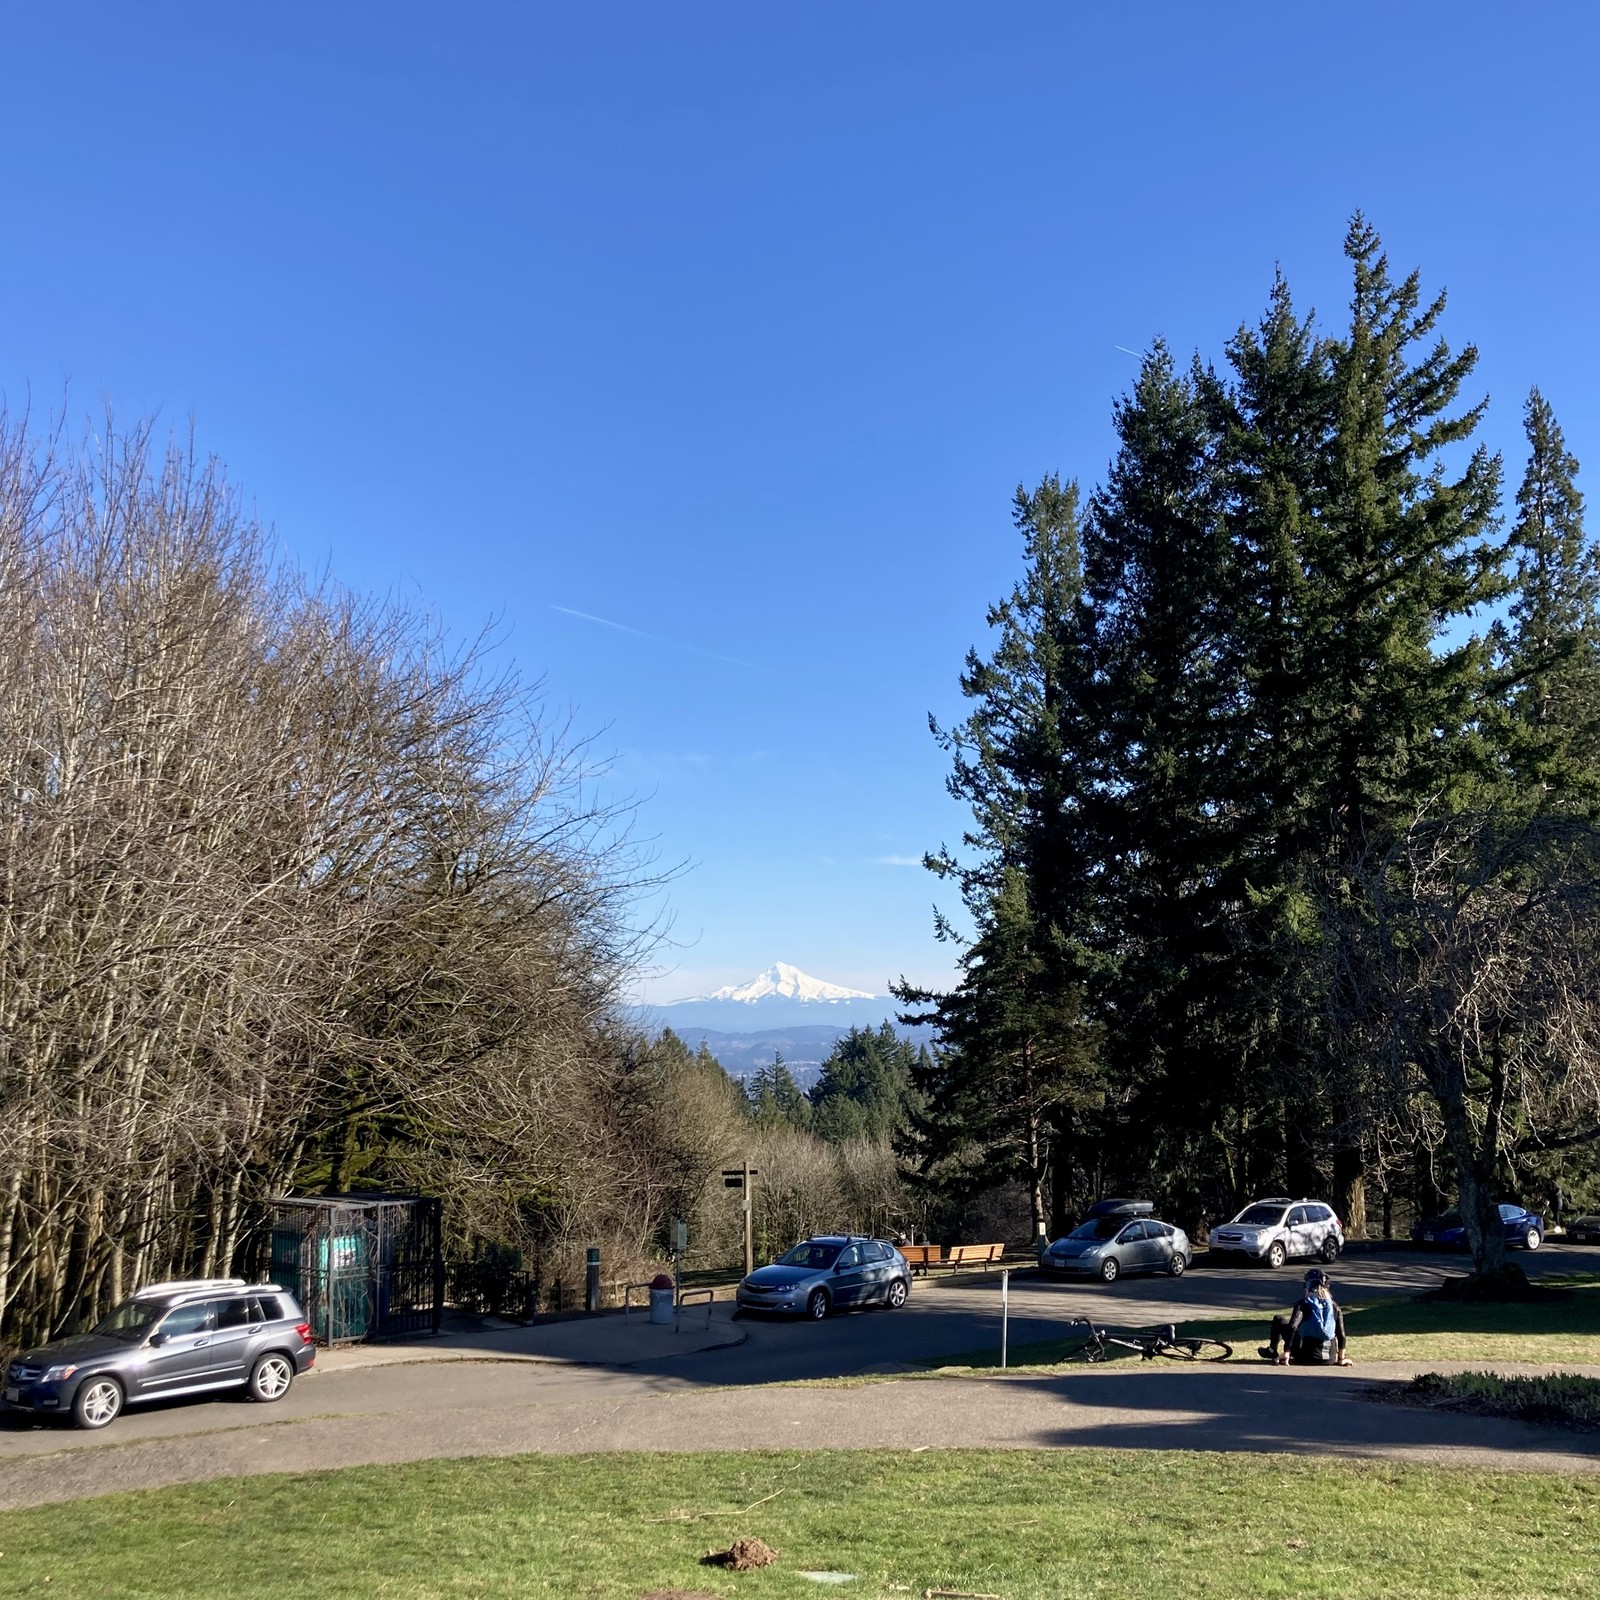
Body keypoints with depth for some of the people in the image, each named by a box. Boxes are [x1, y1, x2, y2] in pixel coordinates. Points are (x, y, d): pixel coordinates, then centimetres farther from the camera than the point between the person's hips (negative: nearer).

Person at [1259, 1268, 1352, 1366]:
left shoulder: (1303, 1303, -6)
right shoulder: (1334, 1306, 4)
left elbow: (1292, 1326, -18)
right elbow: (1341, 1334, 5)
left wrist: (1286, 1353, -19)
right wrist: (1341, 1359, 13)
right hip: (1330, 1358, 4)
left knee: (1278, 1321, 15)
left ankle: (1272, 1351, 29)